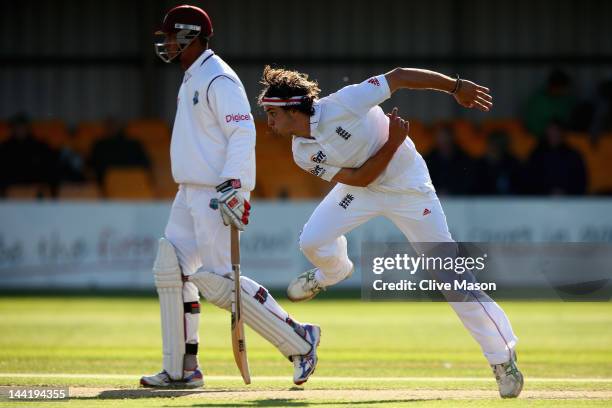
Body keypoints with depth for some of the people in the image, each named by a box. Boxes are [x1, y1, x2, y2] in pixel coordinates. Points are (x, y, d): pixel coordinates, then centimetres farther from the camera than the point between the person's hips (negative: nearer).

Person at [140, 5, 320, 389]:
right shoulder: (191, 80, 18)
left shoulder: (217, 79, -13)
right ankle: (182, 369, 9)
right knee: (171, 271, 6)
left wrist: (232, 187, -29)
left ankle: (298, 339, -6)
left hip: (215, 194, -10)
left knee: (218, 281, -14)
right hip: (190, 195, 10)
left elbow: (243, 132, -22)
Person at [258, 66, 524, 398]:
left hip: (407, 186, -5)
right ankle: (334, 272, 32)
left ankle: (502, 355, -2)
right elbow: (360, 178, -15)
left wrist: (456, 87, -23)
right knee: (311, 242, -7)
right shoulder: (303, 154, -12)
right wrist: (393, 143, -25)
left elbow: (397, 77, -22)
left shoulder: (342, 104, -27)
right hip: (362, 189, 5)